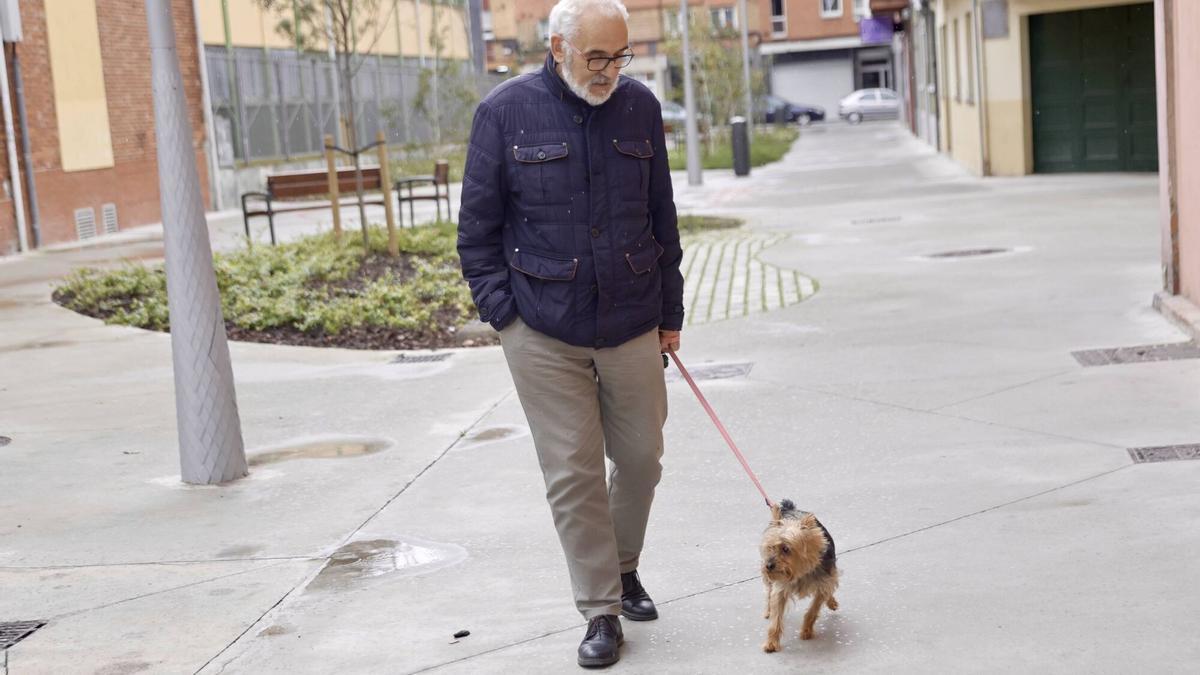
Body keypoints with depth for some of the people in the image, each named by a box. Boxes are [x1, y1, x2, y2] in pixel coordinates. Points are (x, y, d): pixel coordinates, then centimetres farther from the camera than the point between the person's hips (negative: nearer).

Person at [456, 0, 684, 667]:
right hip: (543, 333, -3)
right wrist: (503, 312, -6)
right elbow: (478, 228, 0)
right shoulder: (506, 112, -5)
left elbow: (662, 217, 11)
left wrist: (671, 313, 12)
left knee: (641, 457, 11)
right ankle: (602, 610, 13)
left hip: (632, 326, 3)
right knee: (573, 473, 1)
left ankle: (623, 567, 37)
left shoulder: (641, 106, 3)